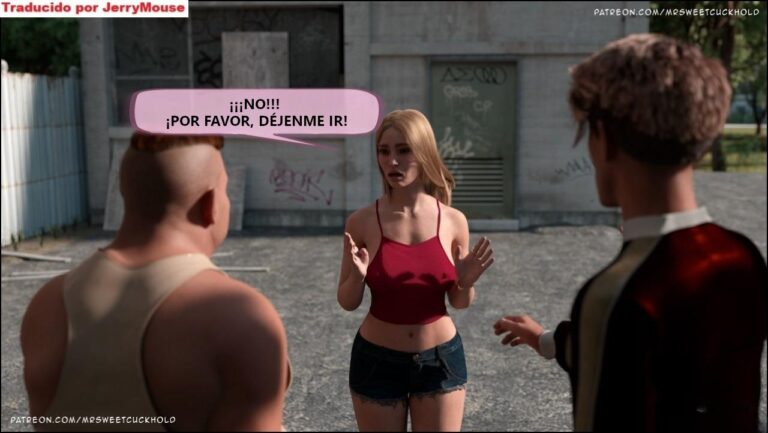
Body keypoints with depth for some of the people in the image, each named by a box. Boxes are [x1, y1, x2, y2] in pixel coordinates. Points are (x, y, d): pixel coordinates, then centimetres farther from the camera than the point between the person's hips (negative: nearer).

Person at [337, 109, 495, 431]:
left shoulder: (453, 221, -6)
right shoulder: (362, 223, -10)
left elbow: (459, 303, 5)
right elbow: (348, 303, -2)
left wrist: (467, 283, -16)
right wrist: (357, 276, -22)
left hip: (440, 359, 1)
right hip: (377, 360, -1)